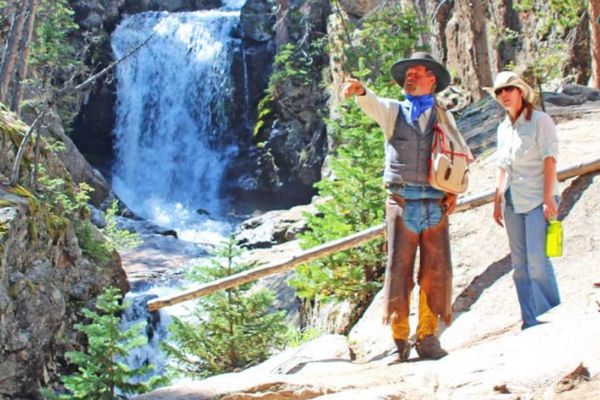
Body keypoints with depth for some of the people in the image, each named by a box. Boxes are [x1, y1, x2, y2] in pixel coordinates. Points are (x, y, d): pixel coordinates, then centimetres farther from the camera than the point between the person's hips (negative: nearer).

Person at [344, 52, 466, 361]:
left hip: (436, 205, 2)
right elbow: (372, 104, -11)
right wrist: (360, 90, -34)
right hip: (402, 203, -1)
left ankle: (428, 337, 13)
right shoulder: (392, 111, 10)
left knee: (436, 271, 2)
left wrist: (453, 191, -2)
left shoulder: (444, 117, 14)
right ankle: (399, 339, 6)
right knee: (398, 270, -2)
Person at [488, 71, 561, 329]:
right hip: (513, 202, 6)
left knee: (537, 262, -13)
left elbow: (549, 159, -11)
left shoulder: (539, 120, -5)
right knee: (519, 264, 4)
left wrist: (548, 198, -18)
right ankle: (531, 322, 10)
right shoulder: (503, 128, 14)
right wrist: (497, 202, 14)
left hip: (538, 200, -6)